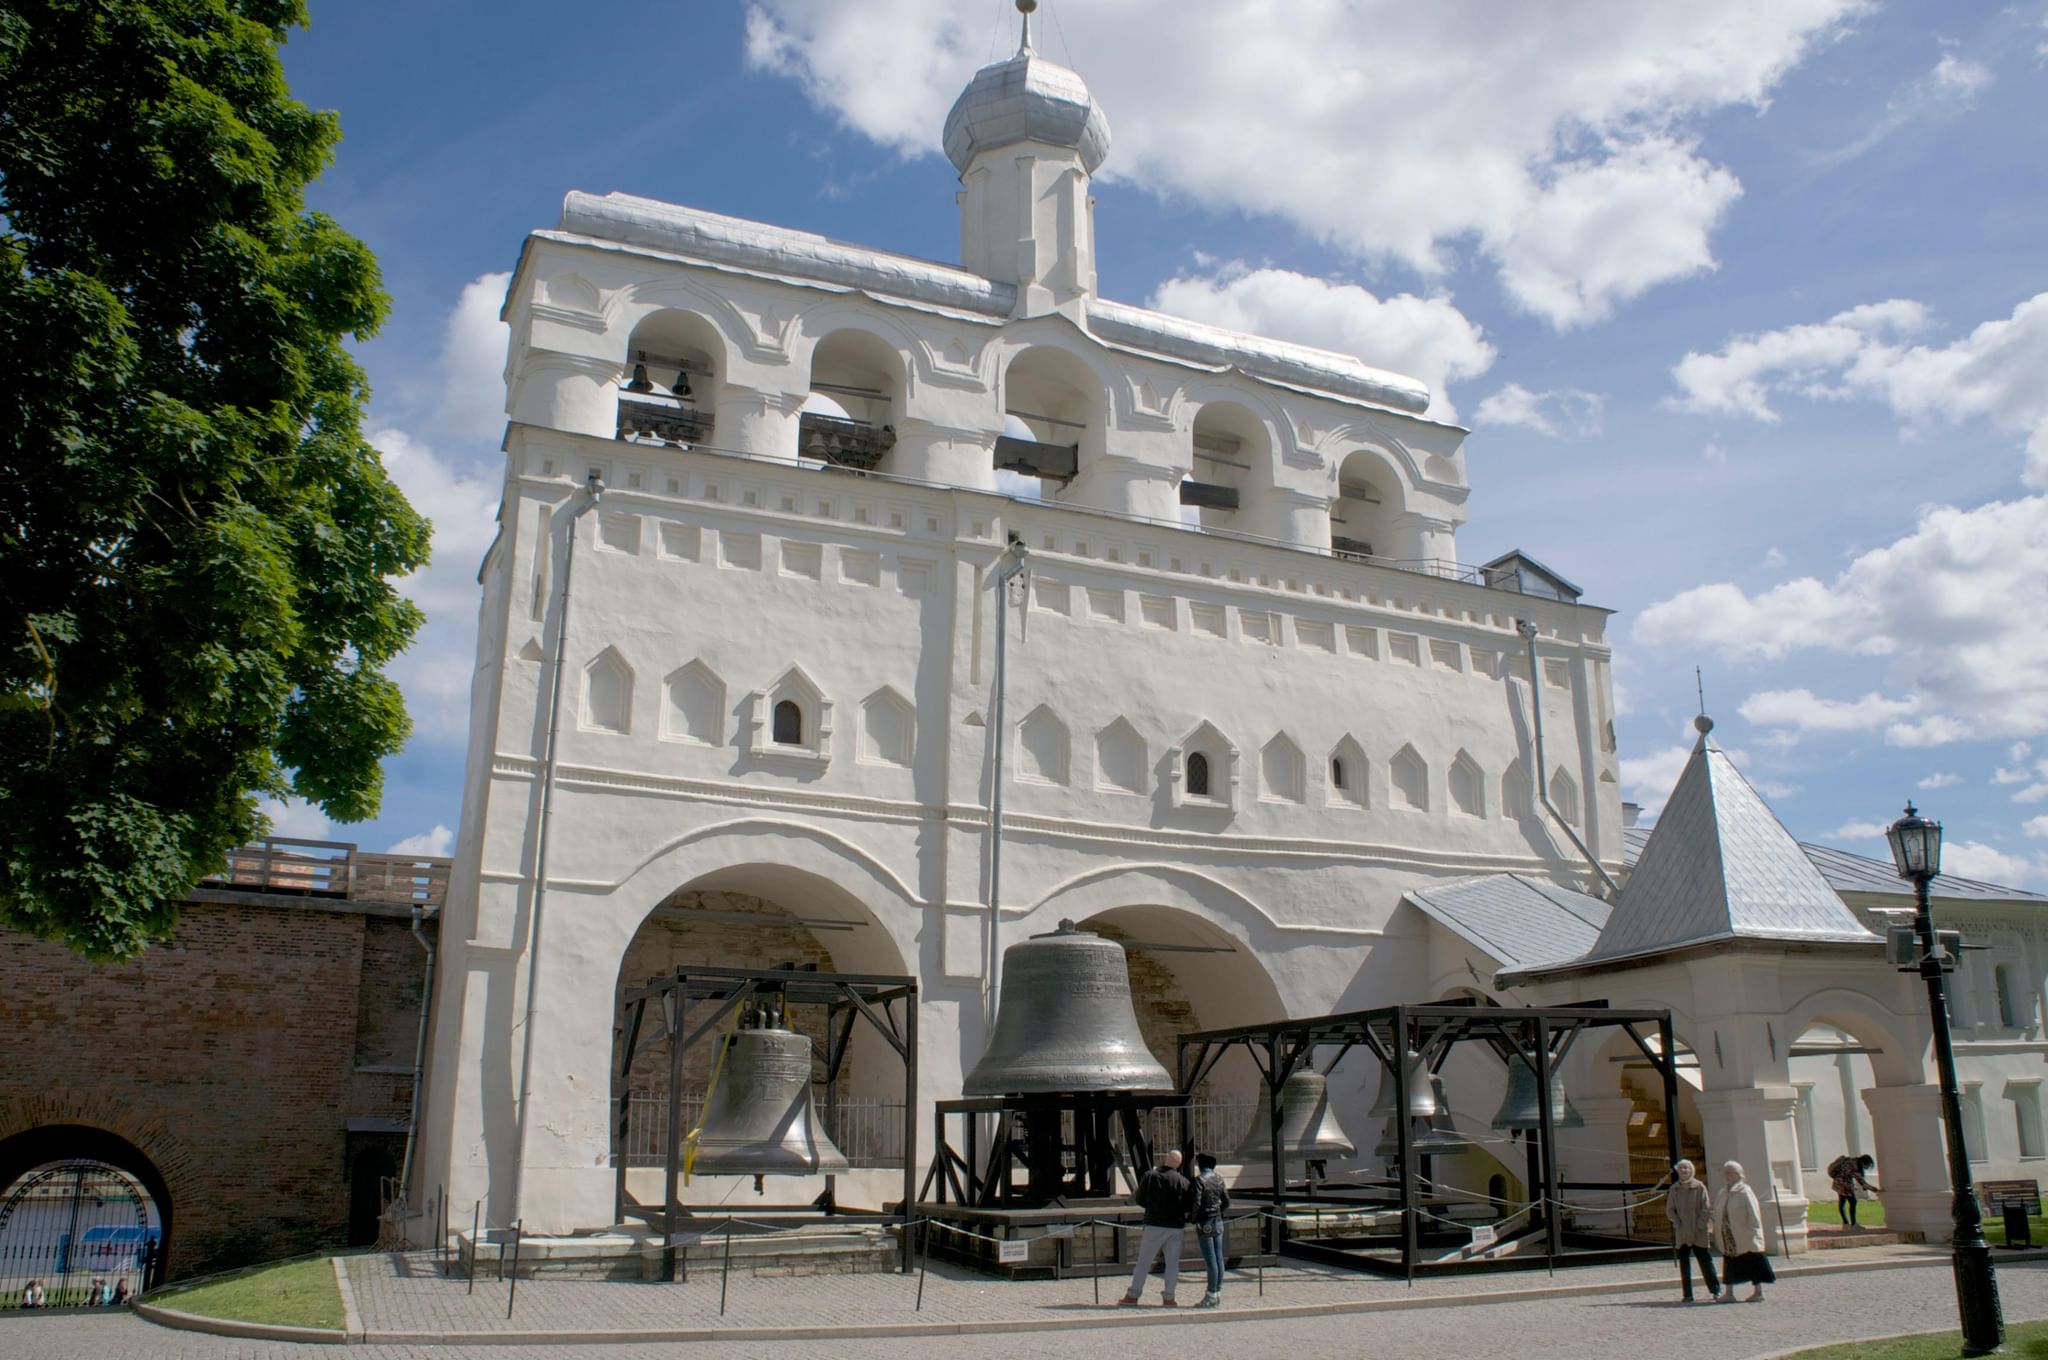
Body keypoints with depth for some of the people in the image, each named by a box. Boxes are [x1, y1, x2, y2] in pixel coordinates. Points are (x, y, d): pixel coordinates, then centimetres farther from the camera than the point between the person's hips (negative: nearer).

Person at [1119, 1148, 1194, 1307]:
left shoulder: (1150, 1176, -5)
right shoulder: (1184, 1182, 0)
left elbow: (1139, 1200, 1)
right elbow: (1190, 1206, 4)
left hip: (1155, 1224, -2)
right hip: (1176, 1227, 2)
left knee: (1143, 1261, 4)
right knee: (1172, 1262, 10)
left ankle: (1132, 1296, 6)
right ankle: (1169, 1298, 9)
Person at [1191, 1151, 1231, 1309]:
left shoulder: (1199, 1180, -12)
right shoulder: (1219, 1179, 7)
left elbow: (1196, 1203, -17)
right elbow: (1226, 1202, 11)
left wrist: (1193, 1221, -5)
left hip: (1204, 1223, -7)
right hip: (1218, 1222, 7)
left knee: (1210, 1260, -5)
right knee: (1219, 1258, 9)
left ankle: (1211, 1296, -1)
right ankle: (1218, 1293, 15)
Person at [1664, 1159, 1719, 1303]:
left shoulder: (1699, 1186, -3)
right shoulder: (1674, 1189, 6)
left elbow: (1707, 1208, -4)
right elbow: (1669, 1209, 7)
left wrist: (1700, 1225, -11)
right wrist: (1678, 1223, -5)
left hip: (1699, 1233, -3)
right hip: (1681, 1233, 3)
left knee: (1705, 1261, 1)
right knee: (1684, 1264, 4)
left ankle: (1715, 1290, 13)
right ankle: (1688, 1294, 8)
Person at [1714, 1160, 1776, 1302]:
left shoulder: (1744, 1191, -11)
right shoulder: (1723, 1193, 10)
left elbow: (1753, 1213, -14)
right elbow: (1718, 1213, 14)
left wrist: (1751, 1231, -18)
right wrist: (1717, 1231, 9)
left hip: (1744, 1236, -7)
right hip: (1728, 1236, 7)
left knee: (1753, 1263, 2)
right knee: (1730, 1263, 7)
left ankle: (1758, 1292, 11)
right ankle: (1729, 1293, 10)